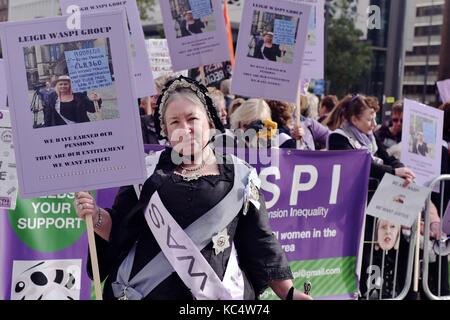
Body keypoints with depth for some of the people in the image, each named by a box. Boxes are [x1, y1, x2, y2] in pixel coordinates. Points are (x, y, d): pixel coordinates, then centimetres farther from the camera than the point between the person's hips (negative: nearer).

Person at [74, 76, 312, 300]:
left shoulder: (240, 178, 0)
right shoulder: (145, 171, 1)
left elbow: (260, 243, 3)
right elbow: (119, 228, 3)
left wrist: (289, 292, 0)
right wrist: (96, 217, -16)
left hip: (218, 291, 0)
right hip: (144, 289, 1)